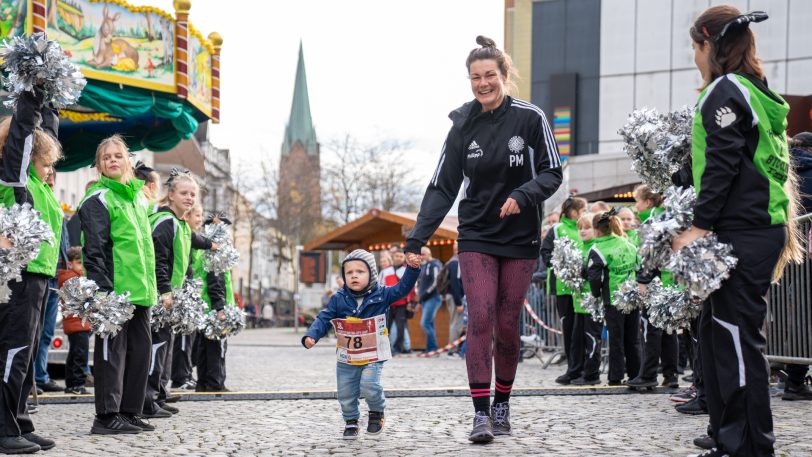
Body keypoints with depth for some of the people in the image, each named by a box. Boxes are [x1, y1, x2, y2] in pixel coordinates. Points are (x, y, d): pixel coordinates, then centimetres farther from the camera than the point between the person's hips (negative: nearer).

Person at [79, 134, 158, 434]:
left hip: (140, 290, 8)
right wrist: (102, 290, -19)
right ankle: (106, 415, 0)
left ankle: (130, 411, 17)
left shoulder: (139, 197, 18)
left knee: (140, 348, 9)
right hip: (114, 289, -8)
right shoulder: (98, 199, -5)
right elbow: (94, 249, -11)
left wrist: (151, 286, 19)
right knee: (113, 350, -5)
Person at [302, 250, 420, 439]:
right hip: (346, 358, 3)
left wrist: (412, 269, -23)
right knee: (345, 393, 8)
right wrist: (311, 335, -19)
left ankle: (377, 412, 10)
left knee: (369, 386, -20)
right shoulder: (338, 299, -4)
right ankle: (351, 421, 32)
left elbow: (402, 288, -9)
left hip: (373, 356, -3)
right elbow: (323, 319, -4)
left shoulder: (380, 295, -5)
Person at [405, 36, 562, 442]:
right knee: (480, 319, -11)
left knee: (507, 326, 3)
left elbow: (552, 173, -4)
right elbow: (442, 188, 0)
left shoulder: (530, 118, -7)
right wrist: (416, 240, -8)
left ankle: (502, 404, 21)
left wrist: (523, 196, -25)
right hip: (477, 237, 1)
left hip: (520, 239, -1)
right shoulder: (463, 126, 0)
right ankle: (481, 413, -9)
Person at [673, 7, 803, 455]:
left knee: (737, 335, -8)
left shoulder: (724, 91, -8)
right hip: (760, 229, 10)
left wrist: (699, 226, -18)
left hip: (741, 233, -10)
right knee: (716, 331, 13)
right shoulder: (757, 91, 21)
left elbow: (722, 166, -17)